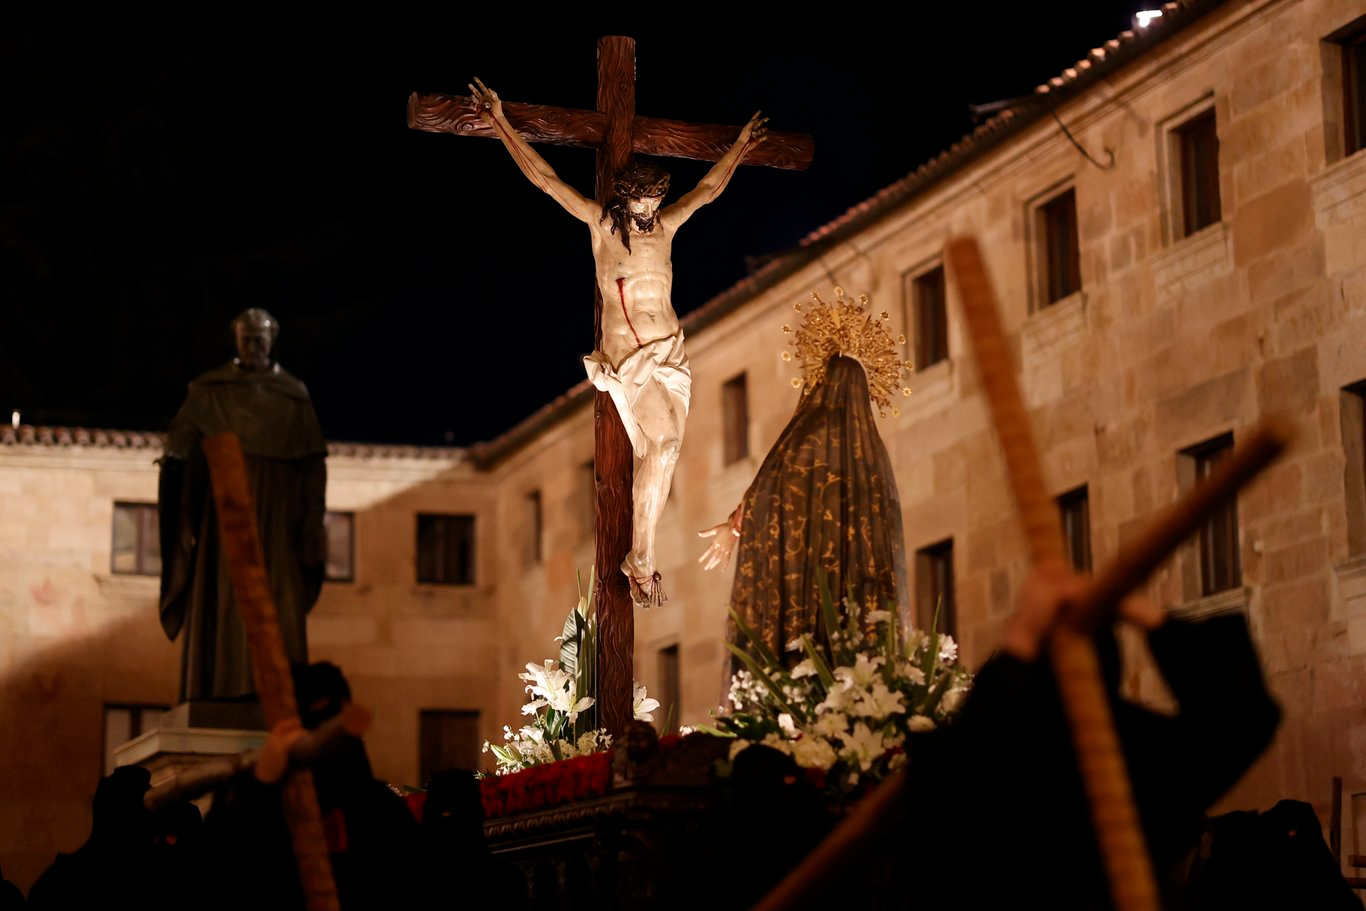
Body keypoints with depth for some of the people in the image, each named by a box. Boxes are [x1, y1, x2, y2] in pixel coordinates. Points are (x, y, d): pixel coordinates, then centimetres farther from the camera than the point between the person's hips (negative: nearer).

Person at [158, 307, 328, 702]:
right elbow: (183, 433, -5)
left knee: (277, 595, -6)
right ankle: (222, 688, -12)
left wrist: (314, 514, 0)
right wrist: (173, 459, -25)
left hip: (276, 511, 1)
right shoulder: (210, 389, 9)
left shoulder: (295, 394, 13)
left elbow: (312, 462, 9)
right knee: (224, 592, -8)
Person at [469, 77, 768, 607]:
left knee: (655, 459, -1)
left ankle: (640, 563, 5)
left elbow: (709, 188, 27)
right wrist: (501, 125, 0)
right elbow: (542, 177, 1)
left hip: (671, 353, 5)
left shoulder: (665, 226, 11)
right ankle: (642, 559, -12)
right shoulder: (600, 224, 0)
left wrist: (741, 146, 37)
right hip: (625, 356, -5)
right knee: (663, 444, -21)